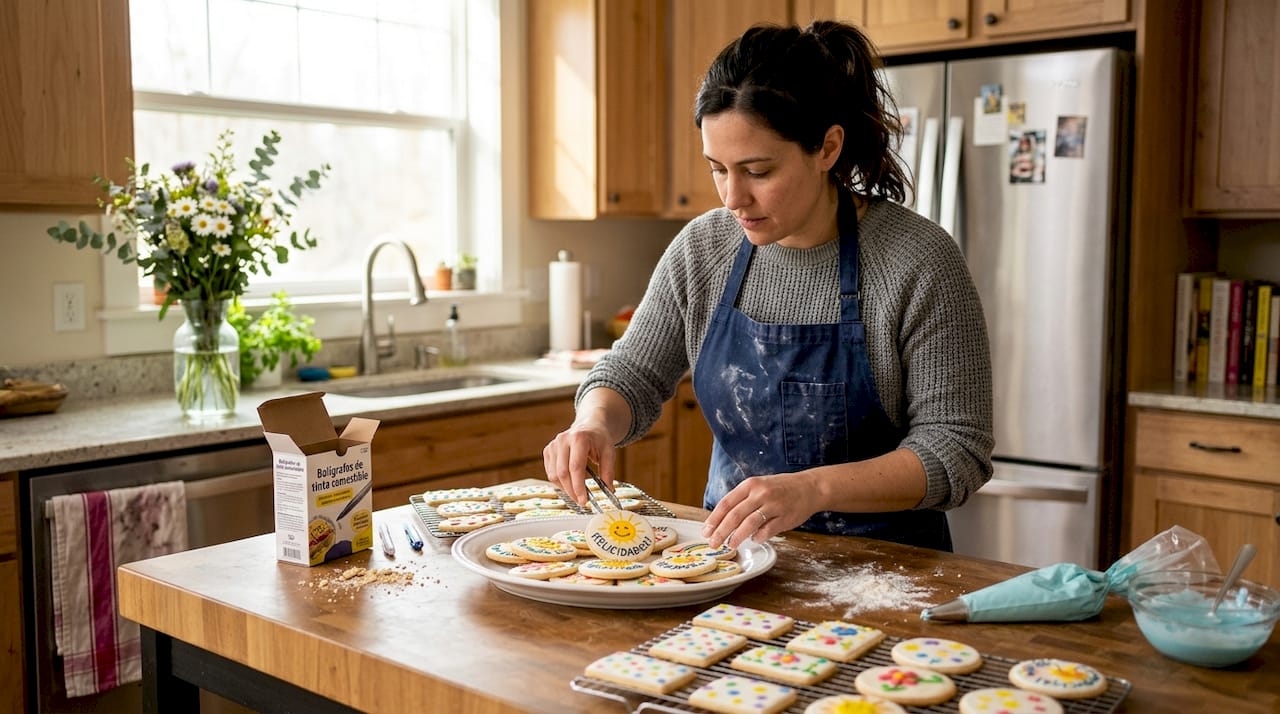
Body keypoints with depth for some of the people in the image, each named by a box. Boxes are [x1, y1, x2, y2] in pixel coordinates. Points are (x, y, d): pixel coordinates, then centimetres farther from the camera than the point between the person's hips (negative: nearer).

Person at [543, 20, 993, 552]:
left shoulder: (918, 262, -17)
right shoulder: (701, 249, -3)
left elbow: (956, 449, -17)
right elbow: (632, 376, 6)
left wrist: (814, 488, -32)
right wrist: (594, 423, -18)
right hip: (732, 547, 5)